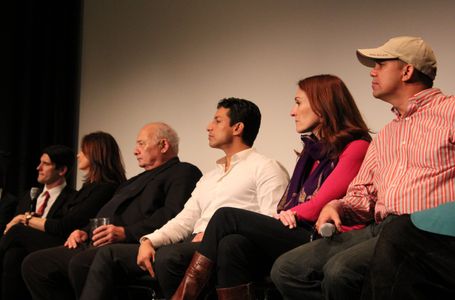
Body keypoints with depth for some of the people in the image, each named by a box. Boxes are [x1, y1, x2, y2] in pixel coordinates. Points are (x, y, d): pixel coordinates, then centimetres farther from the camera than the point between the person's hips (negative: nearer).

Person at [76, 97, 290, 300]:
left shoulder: (265, 168, 4)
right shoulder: (209, 177, 30)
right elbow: (185, 220, 21)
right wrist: (149, 241, 1)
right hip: (192, 244, 8)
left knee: (169, 255, -38)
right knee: (110, 254, -3)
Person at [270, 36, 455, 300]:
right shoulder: (384, 137, 28)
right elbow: (361, 196, 24)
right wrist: (336, 207, 2)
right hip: (379, 229, 7)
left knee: (341, 269, -31)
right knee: (286, 269, -9)